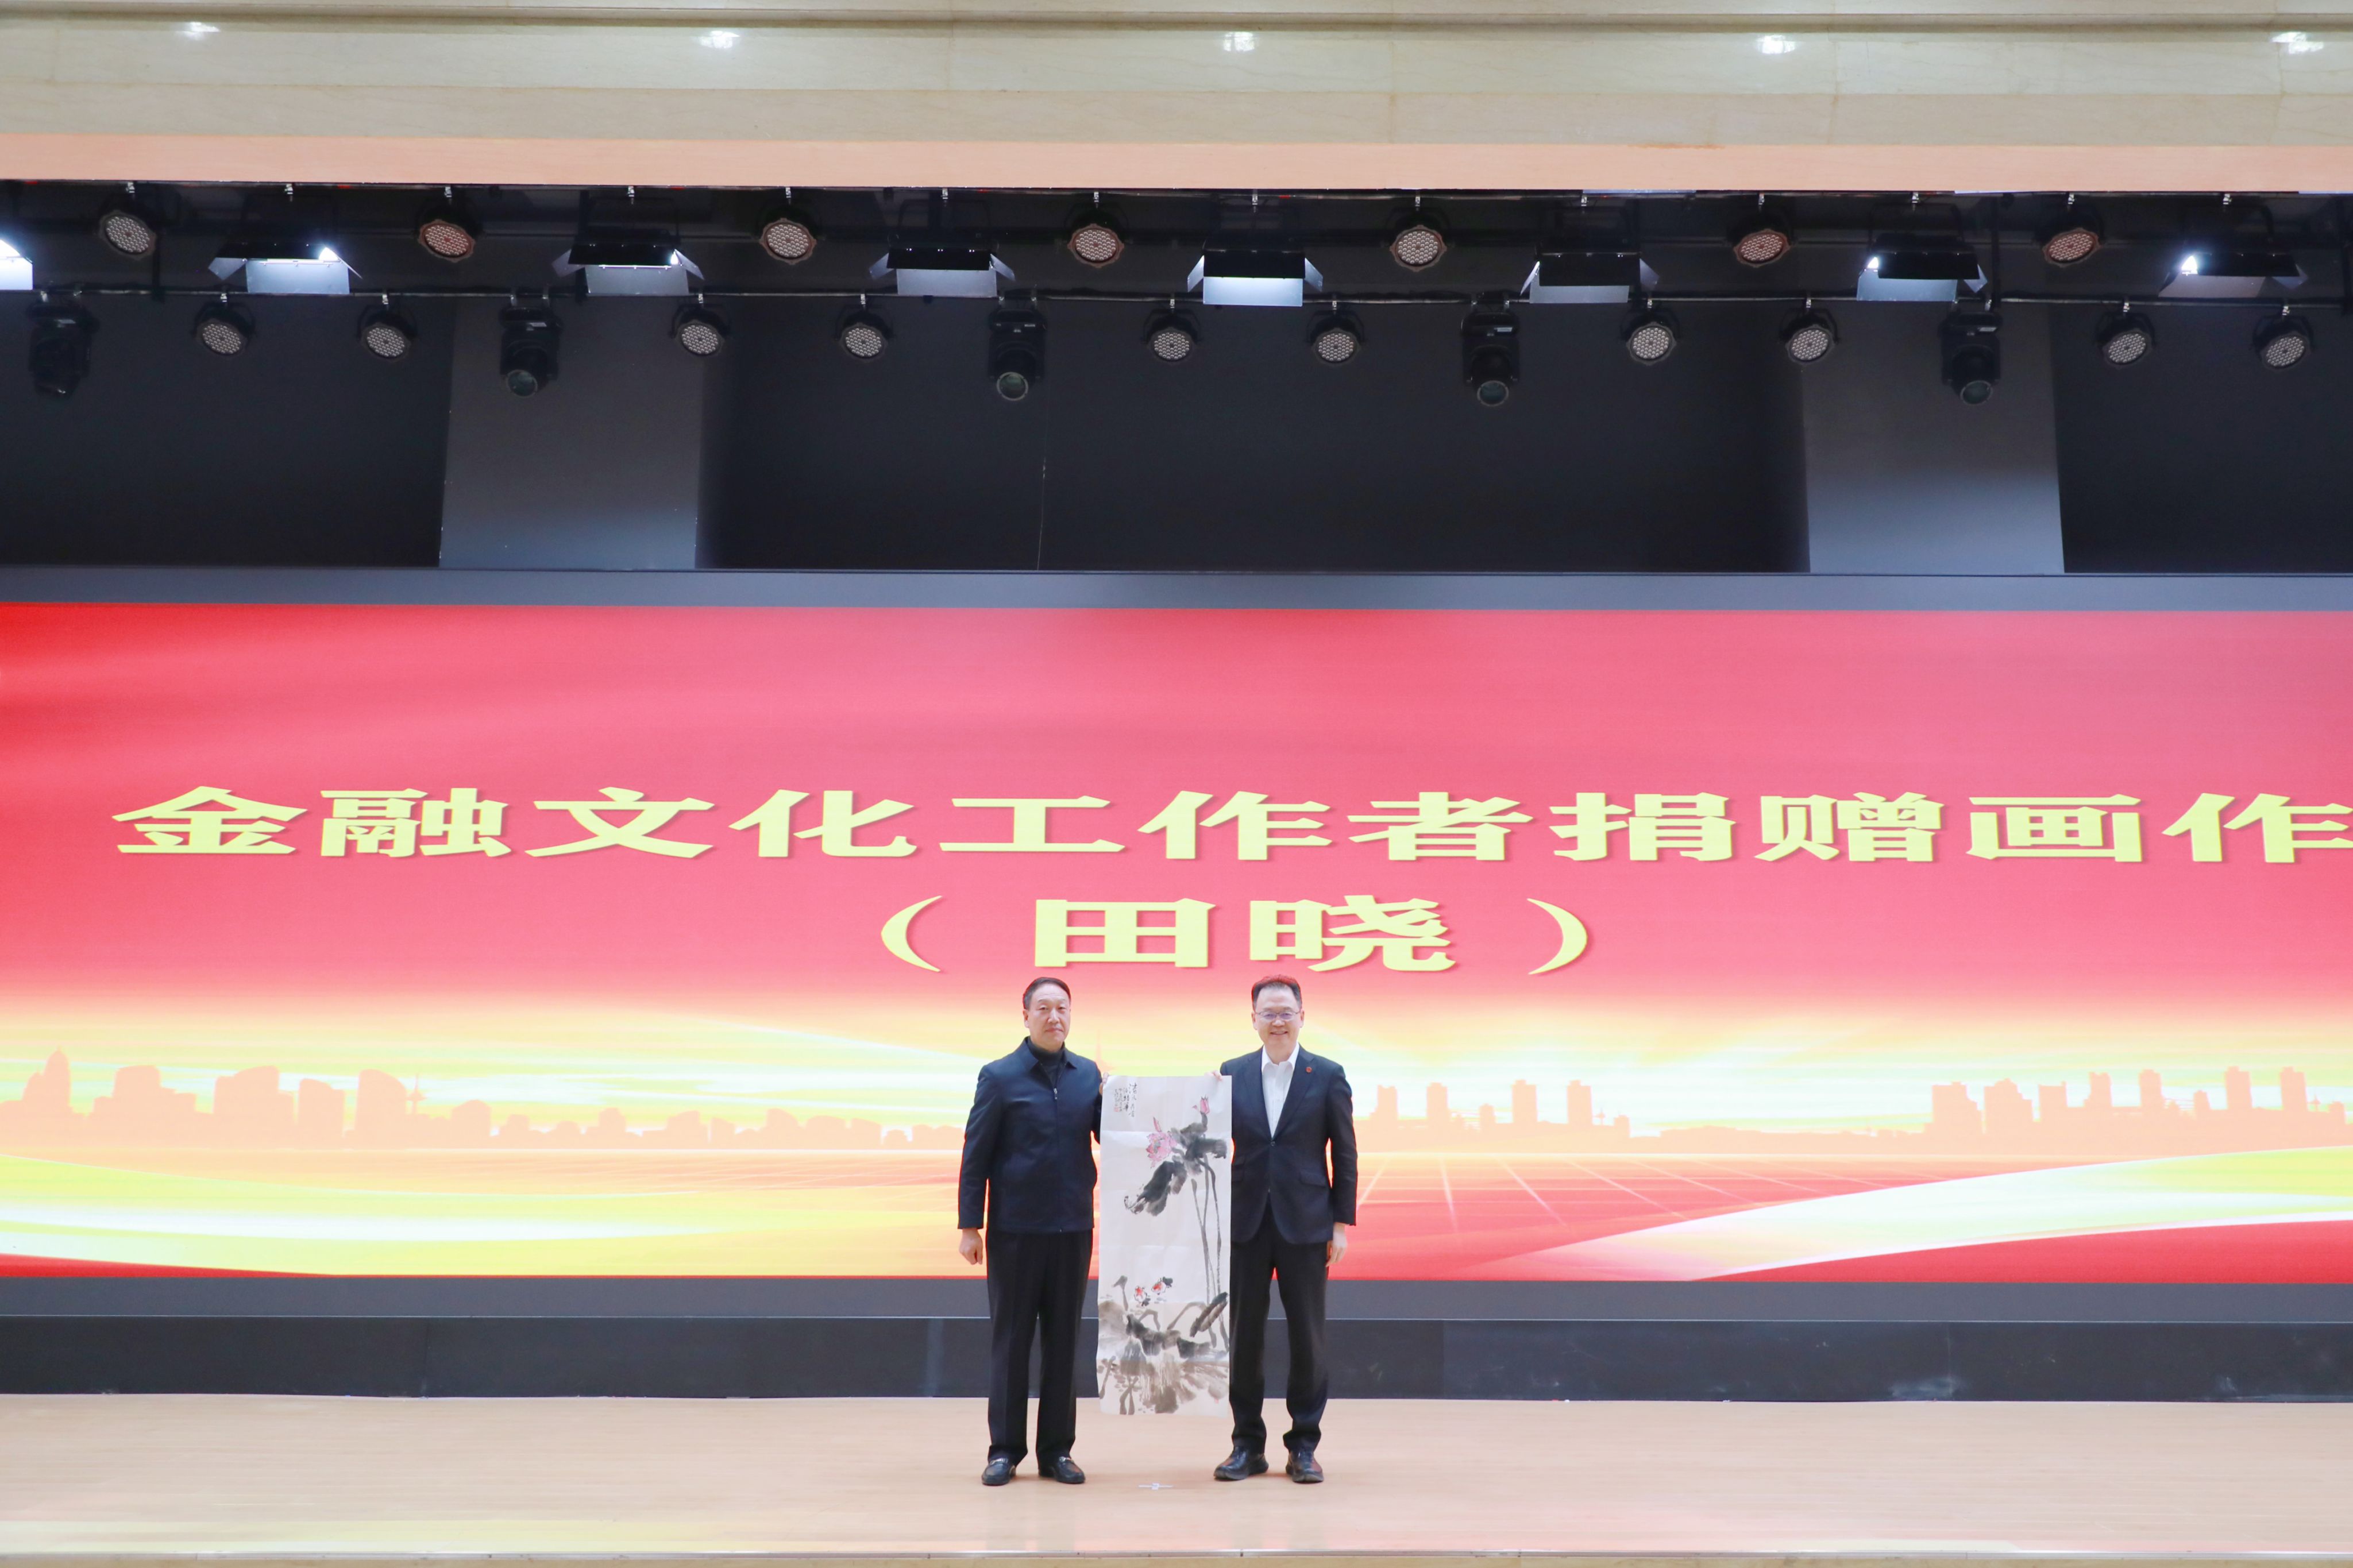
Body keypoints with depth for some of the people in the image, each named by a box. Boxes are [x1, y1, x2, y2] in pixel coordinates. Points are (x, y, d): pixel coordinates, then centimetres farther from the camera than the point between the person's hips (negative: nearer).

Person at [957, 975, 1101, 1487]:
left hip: (1073, 1229, 3)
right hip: (1014, 1229, -3)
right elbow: (976, 1156, -3)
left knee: (1064, 1339, 8)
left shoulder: (1088, 1075, 6)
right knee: (1010, 1339, 4)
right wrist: (970, 1226, -6)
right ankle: (1005, 1450, 13)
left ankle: (1056, 1450, 17)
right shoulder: (1000, 1076, -3)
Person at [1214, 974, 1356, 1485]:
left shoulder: (1328, 1076, 1)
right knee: (1244, 1333, 6)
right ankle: (1248, 1446, 16)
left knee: (1308, 1336, 3)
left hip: (1306, 1226, -2)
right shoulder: (1231, 1074, 6)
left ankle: (1304, 1447, 14)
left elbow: (1344, 1154, 1)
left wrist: (1342, 1223, -2)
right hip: (1246, 1225, 2)